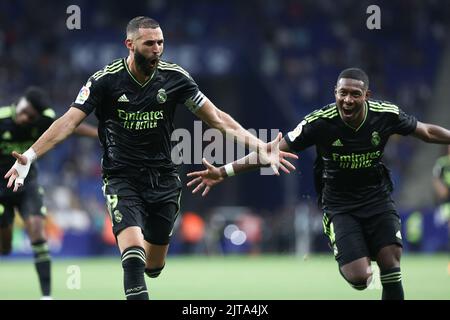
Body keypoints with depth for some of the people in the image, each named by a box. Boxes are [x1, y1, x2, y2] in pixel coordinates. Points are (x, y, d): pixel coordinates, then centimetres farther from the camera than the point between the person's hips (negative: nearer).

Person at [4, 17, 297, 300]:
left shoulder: (174, 77, -3)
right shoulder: (106, 80, -10)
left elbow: (215, 117, 1)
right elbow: (69, 121, -13)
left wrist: (259, 146, -8)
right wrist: (29, 156, -25)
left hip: (163, 178, 3)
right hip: (122, 178, -3)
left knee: (154, 266, 9)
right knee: (133, 246, -26)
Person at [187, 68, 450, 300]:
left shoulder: (386, 114, -14)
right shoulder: (320, 122, -21)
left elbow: (427, 132, 5)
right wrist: (224, 172, -20)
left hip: (377, 195, 2)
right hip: (339, 203, -2)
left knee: (391, 267, -12)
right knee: (358, 278, -16)